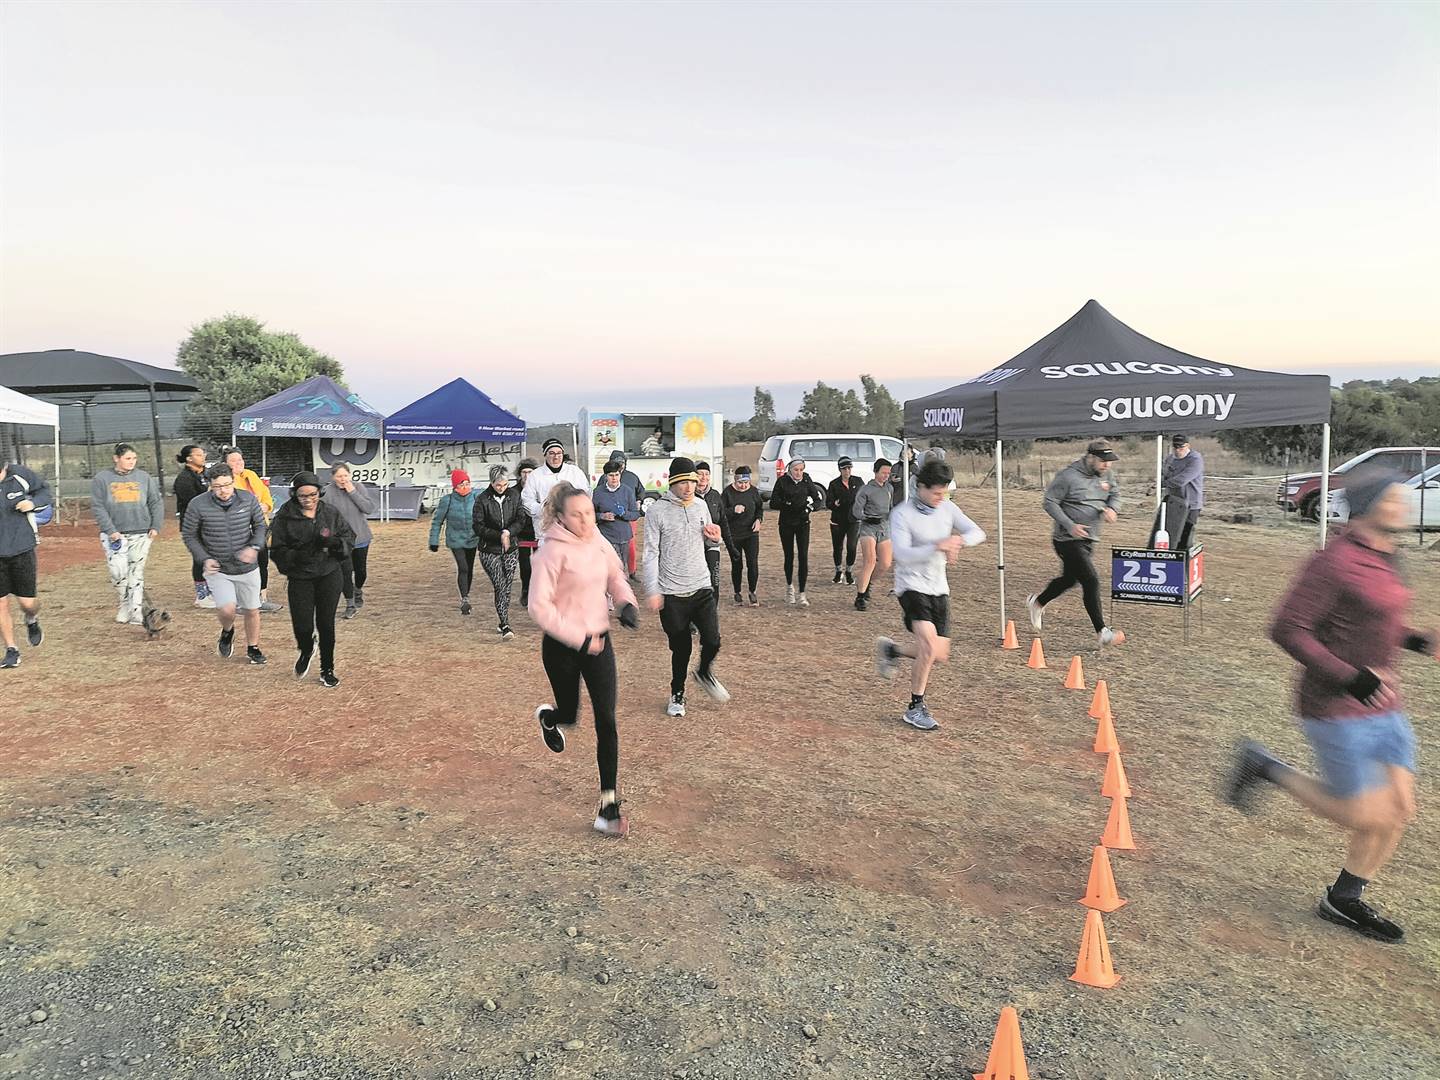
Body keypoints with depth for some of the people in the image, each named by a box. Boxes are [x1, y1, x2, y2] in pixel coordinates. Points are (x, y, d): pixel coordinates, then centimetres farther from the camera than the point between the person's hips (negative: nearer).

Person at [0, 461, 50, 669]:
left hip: (22, 548, 0)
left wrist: (33, 503, -15)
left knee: (28, 602, 2)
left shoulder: (20, 475, -11)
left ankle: (31, 621, 38)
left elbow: (45, 490, 6)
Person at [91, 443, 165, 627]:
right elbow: (97, 507, -3)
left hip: (140, 534, 1)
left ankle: (137, 611, 6)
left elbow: (156, 502, 10)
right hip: (114, 534, -1)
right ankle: (124, 605, 16)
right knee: (118, 572, -7)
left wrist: (156, 526, 0)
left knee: (136, 572, 2)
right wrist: (110, 530, -11)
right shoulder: (102, 478, 1)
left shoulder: (144, 477, 6)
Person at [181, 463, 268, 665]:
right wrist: (204, 559, -12)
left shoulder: (248, 499, -7)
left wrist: (254, 547, -14)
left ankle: (253, 648, 34)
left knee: (251, 610, 11)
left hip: (247, 568, 2)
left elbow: (260, 526, 5)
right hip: (217, 569, -2)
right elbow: (189, 535, 1)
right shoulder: (197, 505, -11)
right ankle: (227, 632, 18)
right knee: (227, 609, -18)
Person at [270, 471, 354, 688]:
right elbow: (277, 549, -3)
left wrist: (334, 542, -16)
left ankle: (327, 670, 21)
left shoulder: (331, 513, 2)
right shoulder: (285, 517, -4)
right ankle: (306, 651, 32)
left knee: (326, 624, 3)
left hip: (329, 575, 1)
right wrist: (296, 556, -22)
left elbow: (349, 537, 6)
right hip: (299, 579, -1)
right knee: (302, 626, -7)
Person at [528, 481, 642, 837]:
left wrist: (627, 602, -1)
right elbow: (539, 607, -19)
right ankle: (548, 717, 55)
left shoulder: (598, 541, 0)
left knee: (606, 721, -2)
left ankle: (609, 806, 4)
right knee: (568, 717, 14)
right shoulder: (553, 551, -18)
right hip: (562, 648, -4)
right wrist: (580, 639, -21)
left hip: (599, 642, 4)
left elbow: (615, 575, 19)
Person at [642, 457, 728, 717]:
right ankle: (677, 694, 29)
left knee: (712, 641, -6)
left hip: (701, 588, 3)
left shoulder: (701, 506, 6)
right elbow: (651, 553, -8)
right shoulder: (657, 512, -8)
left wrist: (715, 537, -4)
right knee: (681, 648, 6)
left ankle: (704, 673, 28)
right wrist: (652, 590, -13)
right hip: (671, 594, -3)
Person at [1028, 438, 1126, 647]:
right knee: (1091, 582, -12)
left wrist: (1111, 508, -9)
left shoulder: (1108, 475, 4)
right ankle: (1102, 632, -6)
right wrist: (1070, 525, -22)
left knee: (1070, 579, 22)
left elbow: (1115, 495, 16)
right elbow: (1050, 502, -14)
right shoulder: (1068, 476, -17)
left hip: (1089, 539, 8)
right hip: (1068, 540, -8)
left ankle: (1037, 602, 45)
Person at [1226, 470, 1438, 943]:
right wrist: (1349, 678, -25)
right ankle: (1266, 768, 15)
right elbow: (1287, 629, -21)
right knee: (1366, 816, -3)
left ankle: (1343, 900, 28)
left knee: (1399, 811, 11)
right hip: (1337, 709, -9)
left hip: (1383, 707, 9)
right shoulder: (1335, 562, -20)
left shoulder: (1385, 560, 9)